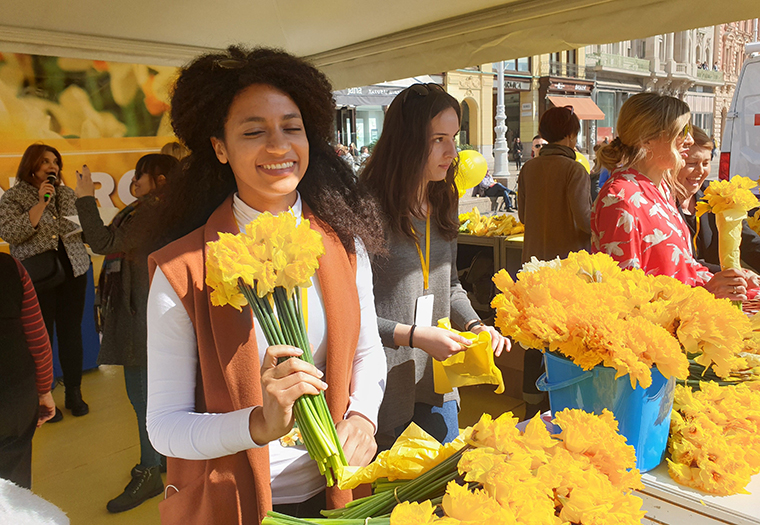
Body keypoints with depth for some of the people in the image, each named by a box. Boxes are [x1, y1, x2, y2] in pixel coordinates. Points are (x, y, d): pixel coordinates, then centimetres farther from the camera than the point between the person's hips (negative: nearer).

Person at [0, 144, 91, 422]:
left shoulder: (67, 194, 12)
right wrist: (41, 203, -18)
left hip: (73, 271, 4)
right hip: (37, 276, -3)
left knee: (71, 332, 8)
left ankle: (74, 393, 21)